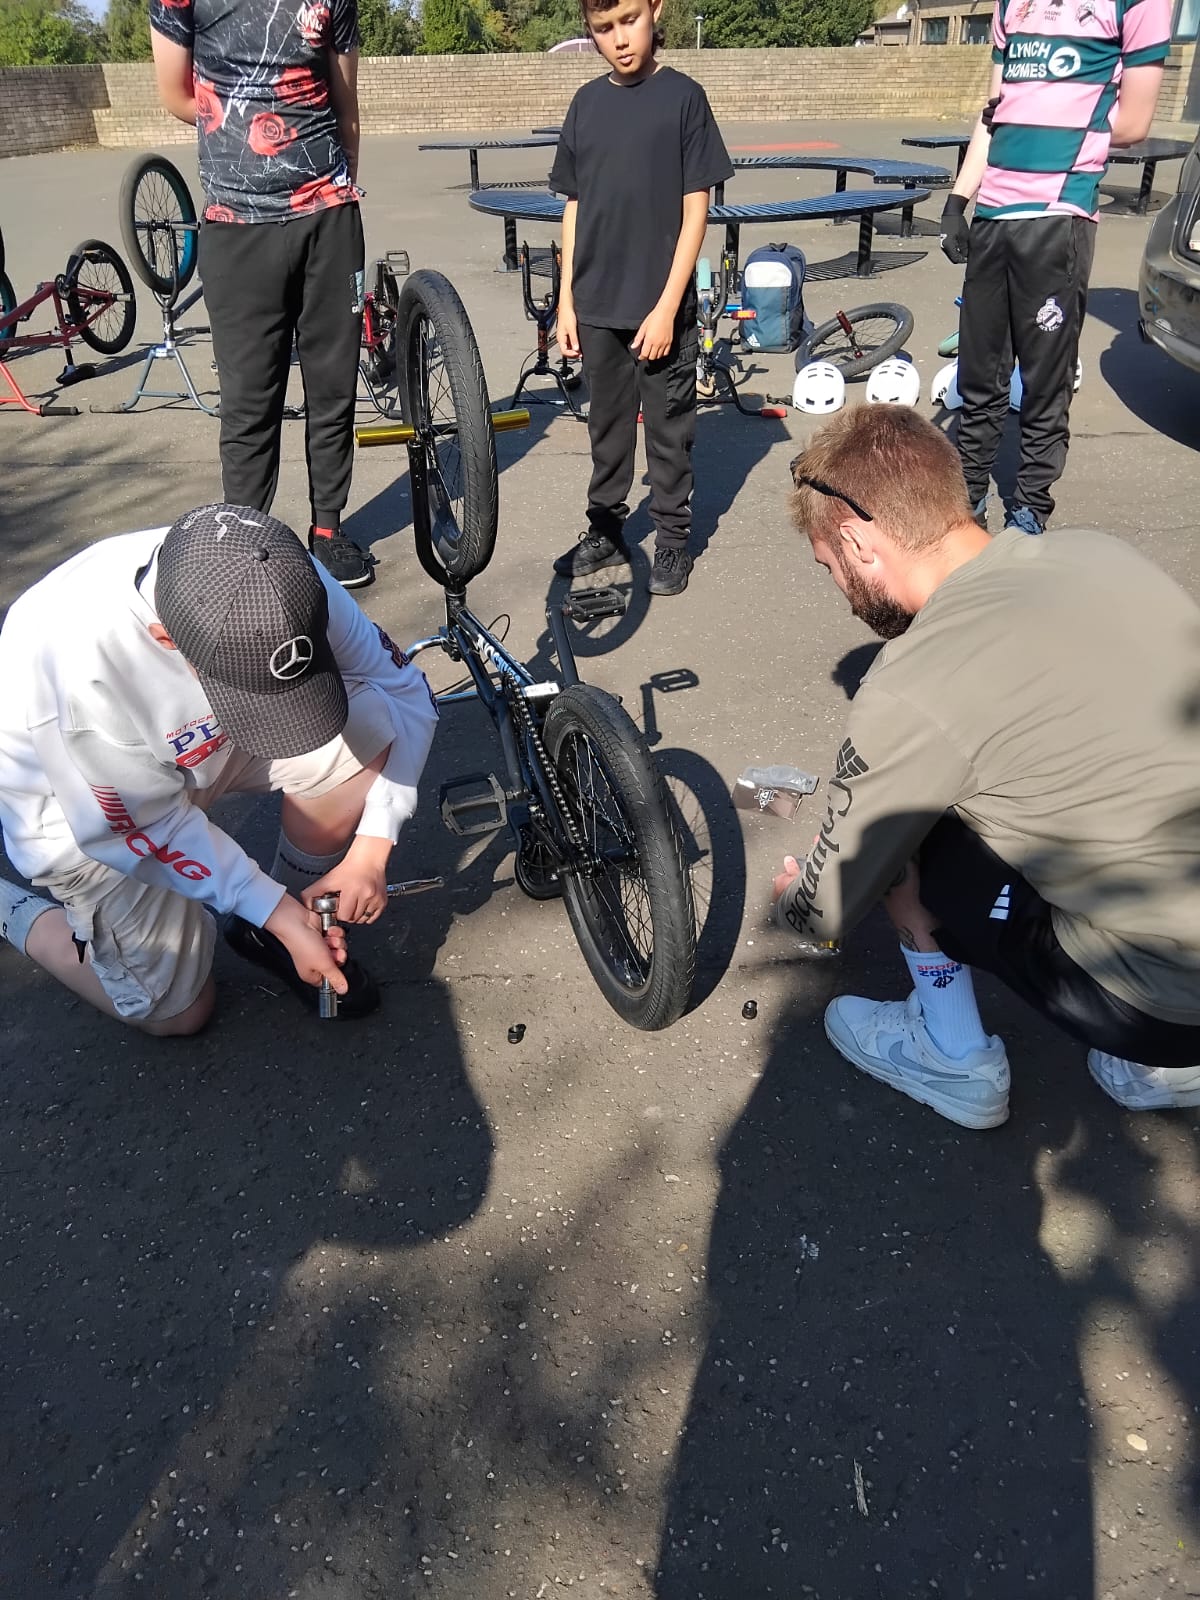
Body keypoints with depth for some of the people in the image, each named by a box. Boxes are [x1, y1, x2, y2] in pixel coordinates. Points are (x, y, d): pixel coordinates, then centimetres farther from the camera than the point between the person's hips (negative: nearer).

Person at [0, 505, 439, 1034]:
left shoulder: (287, 580, -29)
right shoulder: (84, 666, -41)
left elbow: (405, 692, -15)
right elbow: (147, 826, -24)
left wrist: (371, 850, -22)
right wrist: (278, 915, -21)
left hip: (198, 742, 4)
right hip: (84, 807, -3)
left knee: (369, 733, -22)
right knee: (177, 1010, 1)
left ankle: (305, 910, 2)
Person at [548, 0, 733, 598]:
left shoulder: (683, 97, -4)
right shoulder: (587, 102, 8)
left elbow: (695, 209, -7)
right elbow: (575, 207, 11)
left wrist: (667, 306, -13)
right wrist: (566, 300, 5)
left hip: (661, 307, -4)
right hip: (597, 306, 4)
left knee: (669, 426, 5)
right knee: (607, 422, 13)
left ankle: (673, 538, 17)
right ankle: (605, 531, 26)